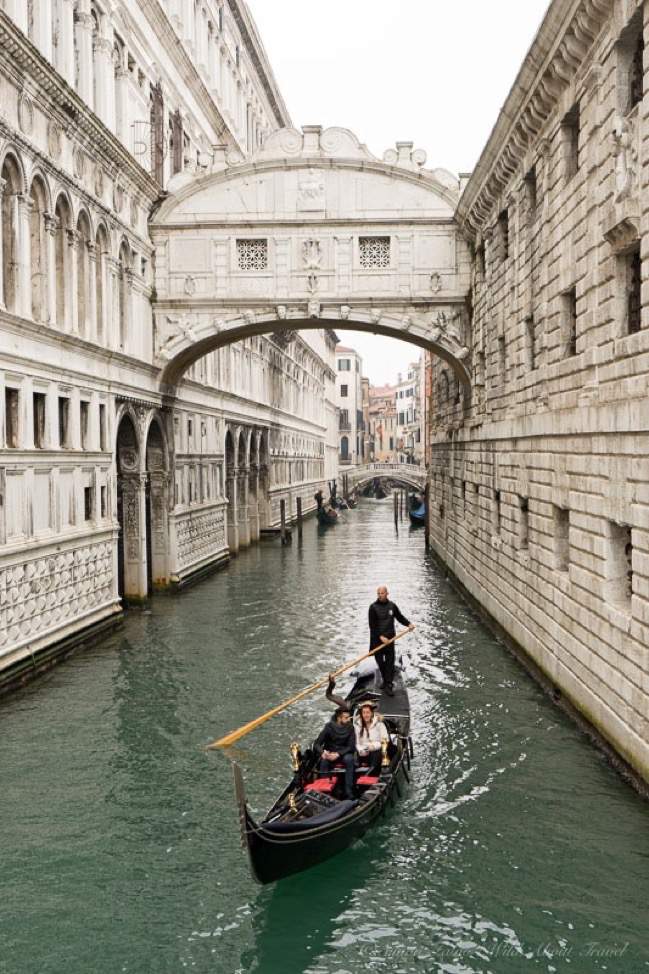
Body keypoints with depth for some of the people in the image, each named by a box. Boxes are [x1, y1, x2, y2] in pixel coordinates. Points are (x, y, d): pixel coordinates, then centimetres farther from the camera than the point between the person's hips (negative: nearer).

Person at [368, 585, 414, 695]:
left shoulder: (392, 606, 2)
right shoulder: (373, 607, -9)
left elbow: (400, 617, 14)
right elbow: (372, 625, -13)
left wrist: (408, 624, -3)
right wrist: (380, 636, -21)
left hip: (389, 638, 2)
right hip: (377, 639, -2)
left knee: (390, 661, -3)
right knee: (380, 661, 8)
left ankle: (388, 685, -1)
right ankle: (386, 681, 28)